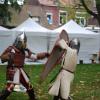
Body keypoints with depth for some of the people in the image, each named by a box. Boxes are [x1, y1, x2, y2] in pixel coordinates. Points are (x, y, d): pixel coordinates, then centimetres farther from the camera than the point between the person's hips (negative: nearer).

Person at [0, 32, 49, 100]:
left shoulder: (25, 51, 6)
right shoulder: (11, 49, -9)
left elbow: (35, 57, 10)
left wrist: (45, 54, 2)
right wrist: (8, 56, -28)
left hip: (21, 71, 6)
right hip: (12, 71, -6)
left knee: (28, 85, 14)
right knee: (10, 86, -17)